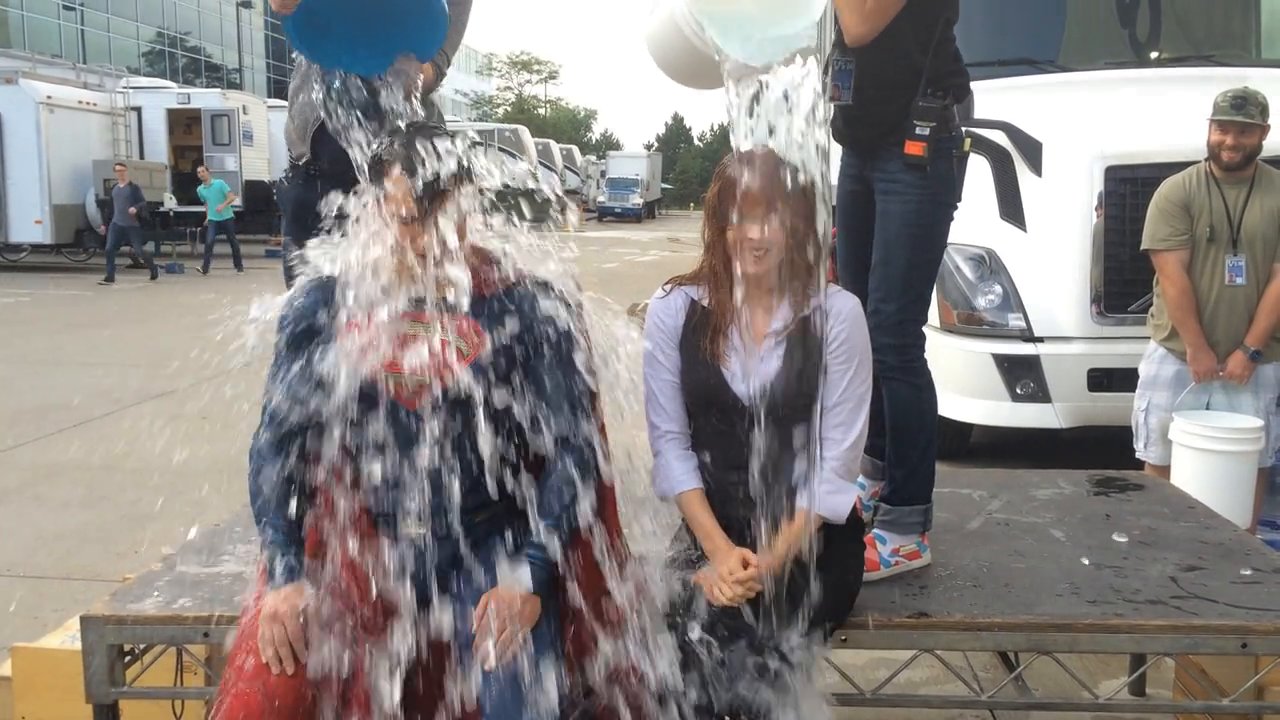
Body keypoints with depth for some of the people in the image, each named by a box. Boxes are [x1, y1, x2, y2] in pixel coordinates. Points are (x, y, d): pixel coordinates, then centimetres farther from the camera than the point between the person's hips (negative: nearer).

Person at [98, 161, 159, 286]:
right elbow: (111, 208, 20)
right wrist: (105, 224, 20)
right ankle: (110, 278, -6)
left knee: (139, 250, -1)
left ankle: (154, 270, 24)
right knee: (109, 250, -8)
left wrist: (136, 208, -34)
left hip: (132, 225, -5)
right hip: (116, 224, 5)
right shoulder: (114, 189, 13)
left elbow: (144, 203, -13)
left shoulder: (134, 187, -5)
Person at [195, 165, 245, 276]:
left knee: (233, 242, 8)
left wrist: (223, 205, -26)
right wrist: (207, 216, 17)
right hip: (213, 219, 2)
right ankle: (205, 268, -16)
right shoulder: (199, 189, 7)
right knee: (209, 242, -15)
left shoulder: (220, 183, -6)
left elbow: (232, 197, -11)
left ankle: (239, 266, 22)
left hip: (227, 217, -2)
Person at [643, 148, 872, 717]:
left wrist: (771, 559, -17)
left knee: (713, 632, -24)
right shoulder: (673, 308, -3)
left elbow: (836, 461, -8)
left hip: (812, 535, -1)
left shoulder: (837, 313, -7)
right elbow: (669, 442, -2)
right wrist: (719, 549, -13)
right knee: (698, 626, -26)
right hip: (711, 526, 2)